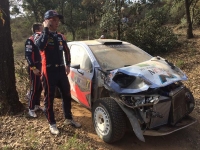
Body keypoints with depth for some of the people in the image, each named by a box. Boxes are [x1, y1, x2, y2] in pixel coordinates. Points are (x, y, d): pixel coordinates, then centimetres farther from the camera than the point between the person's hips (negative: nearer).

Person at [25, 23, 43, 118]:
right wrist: (33, 68, -23)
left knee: (40, 87, 13)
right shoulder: (30, 41, -13)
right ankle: (31, 109, 5)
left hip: (40, 66, 8)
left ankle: (37, 105, 27)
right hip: (34, 68, -8)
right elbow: (27, 56, -20)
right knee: (34, 88, -5)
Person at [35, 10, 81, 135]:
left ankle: (68, 118, 30)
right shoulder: (42, 36, -6)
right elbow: (40, 46, -30)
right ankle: (52, 124, 17)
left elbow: (67, 50, 24)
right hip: (49, 71, -6)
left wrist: (68, 65, 15)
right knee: (49, 98, 3)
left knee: (67, 95, 13)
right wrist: (46, 29, -24)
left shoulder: (61, 37, 12)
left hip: (61, 70, 6)